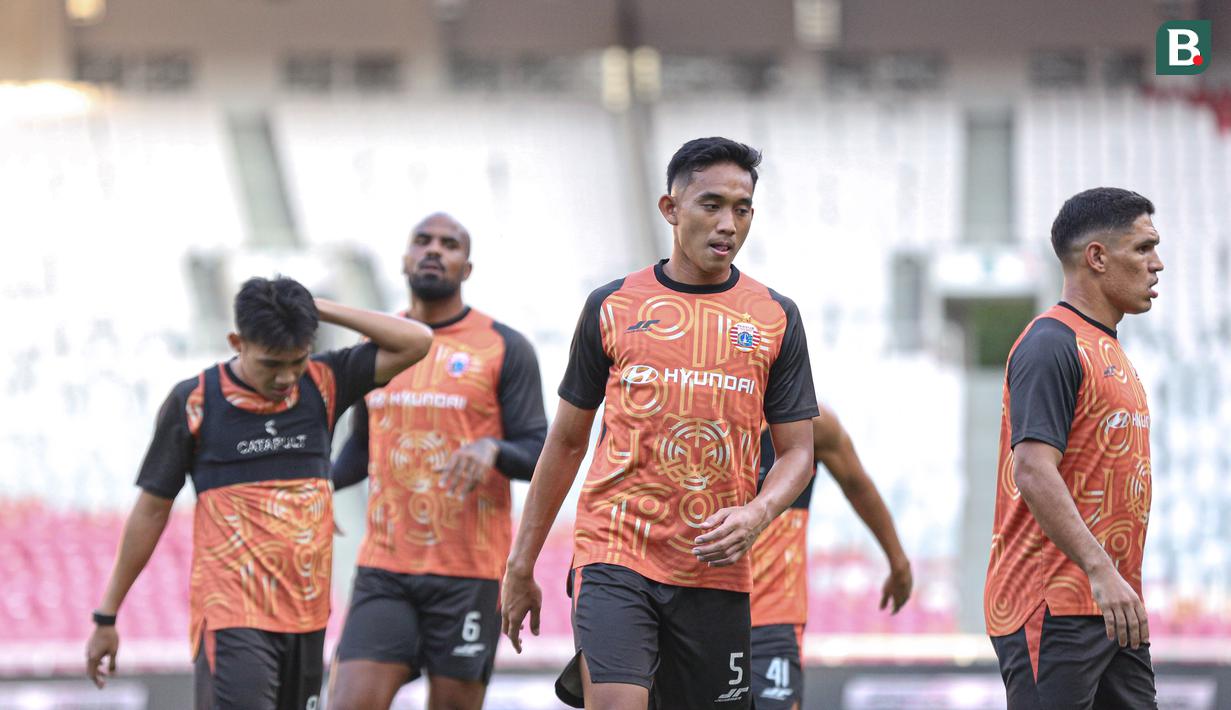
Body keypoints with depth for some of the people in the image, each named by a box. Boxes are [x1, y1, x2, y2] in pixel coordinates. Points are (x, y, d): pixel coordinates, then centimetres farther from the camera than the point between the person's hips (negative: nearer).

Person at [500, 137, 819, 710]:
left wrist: (756, 514, -13)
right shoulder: (612, 307, 6)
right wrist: (521, 563, 12)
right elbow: (566, 443, 13)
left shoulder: (775, 318, 7)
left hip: (716, 570, 2)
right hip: (614, 553, -2)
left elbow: (797, 452, 8)